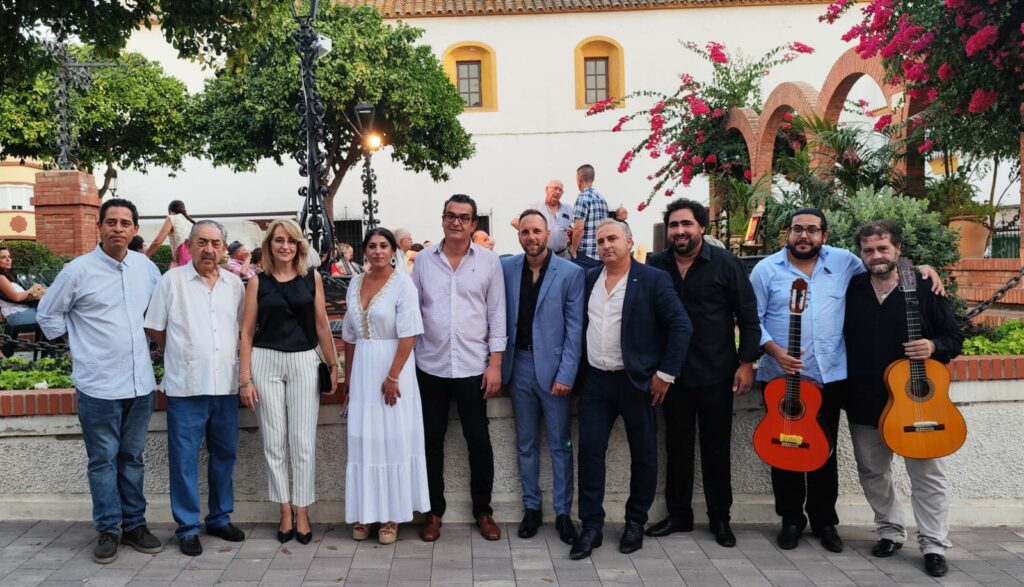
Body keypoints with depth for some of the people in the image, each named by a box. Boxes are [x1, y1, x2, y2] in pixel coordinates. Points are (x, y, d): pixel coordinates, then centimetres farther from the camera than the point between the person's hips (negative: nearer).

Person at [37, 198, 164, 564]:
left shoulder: (147, 267, 4)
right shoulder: (78, 270, -7)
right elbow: (48, 314, 4)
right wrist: (77, 342, 1)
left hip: (140, 383, 4)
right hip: (98, 386, -4)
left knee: (132, 458, 14)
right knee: (103, 460, 5)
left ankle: (134, 524, 25)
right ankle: (109, 529, 18)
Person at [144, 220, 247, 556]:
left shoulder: (235, 284, 7)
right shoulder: (172, 281, -4)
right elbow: (155, 329, 2)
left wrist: (231, 356, 12)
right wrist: (184, 354, 7)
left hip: (226, 385, 4)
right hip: (185, 387, -4)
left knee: (225, 454, 13)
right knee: (185, 459, 3)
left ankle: (220, 518, 27)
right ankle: (188, 527, 15)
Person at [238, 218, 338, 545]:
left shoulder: (312, 278, 5)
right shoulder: (258, 282, 3)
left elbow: (321, 325, 8)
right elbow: (247, 331, 2)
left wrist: (333, 365, 6)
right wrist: (244, 378, -4)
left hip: (304, 362, 0)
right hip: (265, 362, 0)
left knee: (303, 442, 2)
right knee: (274, 442, 6)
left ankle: (302, 514, 14)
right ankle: (285, 514, 18)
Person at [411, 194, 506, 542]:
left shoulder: (489, 262, 0)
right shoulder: (424, 260, 3)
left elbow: (497, 315, 0)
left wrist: (495, 363, -5)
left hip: (473, 367, -1)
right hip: (430, 366, 1)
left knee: (479, 441, 7)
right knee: (432, 441, 10)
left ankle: (483, 511, 23)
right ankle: (434, 512, 24)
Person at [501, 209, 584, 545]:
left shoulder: (570, 273, -5)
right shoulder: (506, 268, 3)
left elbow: (574, 328, -6)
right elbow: (500, 316, 7)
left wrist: (566, 374, -12)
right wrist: (500, 362, 0)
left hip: (553, 366, -3)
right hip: (519, 364, 3)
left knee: (560, 444, 5)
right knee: (526, 442, 13)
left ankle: (563, 512, 17)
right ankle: (531, 508, 25)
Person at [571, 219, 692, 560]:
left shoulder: (653, 279, -8)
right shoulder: (590, 278, 7)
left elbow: (681, 326, -11)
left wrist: (666, 373, -12)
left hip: (637, 381, -4)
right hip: (595, 380, 4)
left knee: (643, 454, 8)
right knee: (589, 450, 1)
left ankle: (635, 522, 24)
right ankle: (591, 527, 11)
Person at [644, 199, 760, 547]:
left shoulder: (725, 263, -5)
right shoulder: (655, 266, 2)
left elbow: (748, 317, -3)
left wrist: (746, 362, -8)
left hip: (716, 374, -2)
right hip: (673, 373, 3)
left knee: (717, 448, 9)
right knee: (677, 446, 12)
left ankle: (720, 518, 23)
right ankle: (678, 514, 25)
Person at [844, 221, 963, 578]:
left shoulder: (924, 290, -4)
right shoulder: (851, 290, 3)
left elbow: (954, 338, 1)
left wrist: (933, 347, -21)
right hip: (864, 403, 3)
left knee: (928, 475, 3)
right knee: (872, 472, 13)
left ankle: (934, 546, 14)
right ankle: (890, 532, 30)